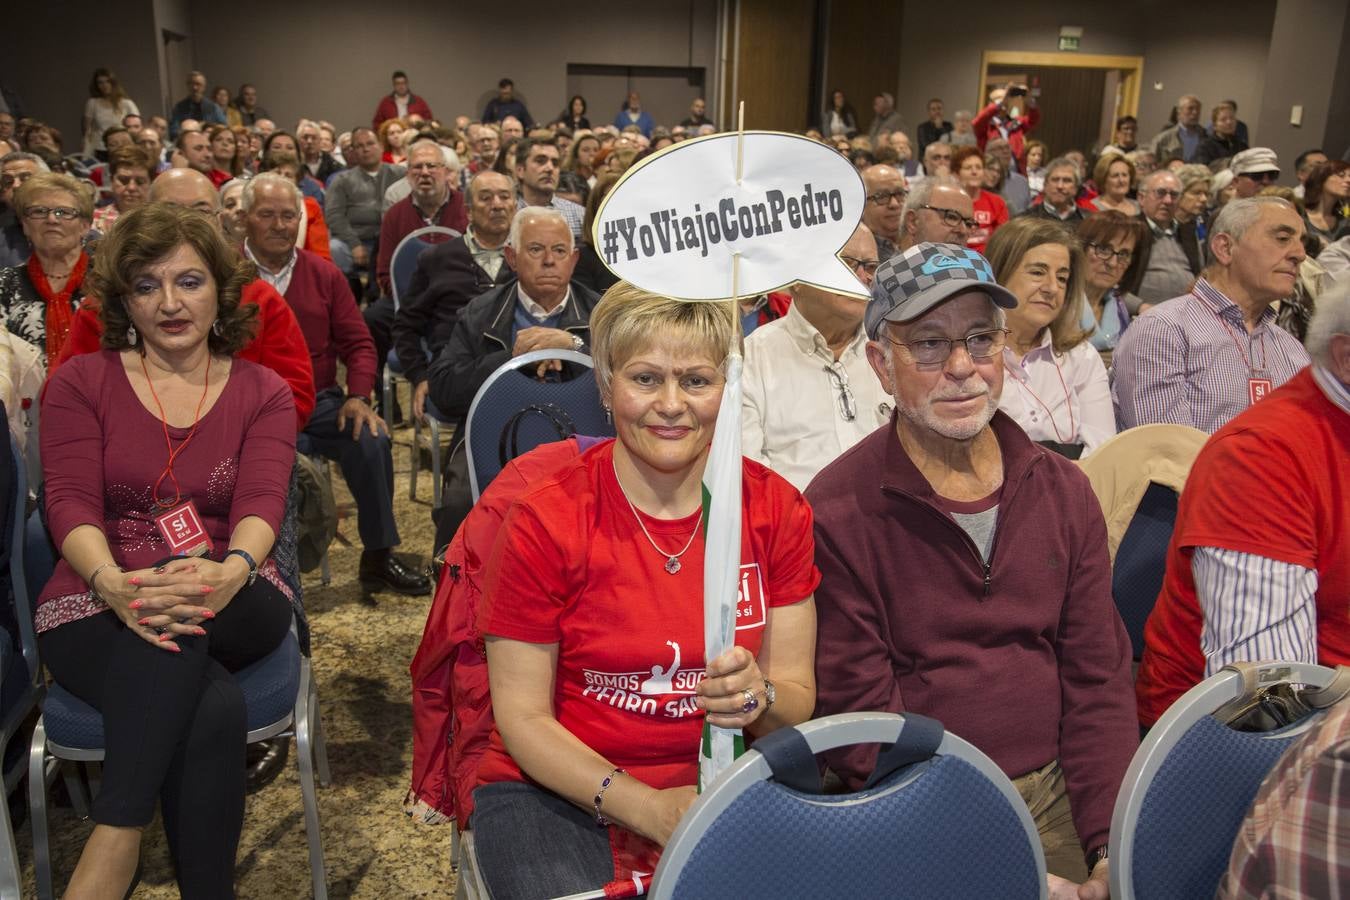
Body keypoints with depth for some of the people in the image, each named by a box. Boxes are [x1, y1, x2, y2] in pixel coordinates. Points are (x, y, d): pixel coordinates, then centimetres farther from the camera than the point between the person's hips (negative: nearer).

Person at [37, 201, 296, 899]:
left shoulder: (263, 393, 8)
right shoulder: (80, 382, 7)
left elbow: (260, 504, -9)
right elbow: (70, 504, -6)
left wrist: (231, 571, -35)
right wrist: (113, 584, -30)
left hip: (230, 610, 1)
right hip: (96, 613, 0)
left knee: (184, 604, -38)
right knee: (214, 709, -34)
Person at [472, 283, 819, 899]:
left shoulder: (777, 508, -3)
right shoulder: (544, 521, -11)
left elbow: (798, 695, 0)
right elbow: (522, 717, -7)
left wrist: (760, 700, -23)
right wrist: (644, 808, -19)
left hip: (719, 786, 3)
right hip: (557, 793, -2)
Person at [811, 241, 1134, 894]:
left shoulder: (1063, 491, 6)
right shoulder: (837, 511, -10)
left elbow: (1097, 680, 7)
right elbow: (859, 718, -9)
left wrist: (1113, 843, -4)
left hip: (1055, 798, 5)